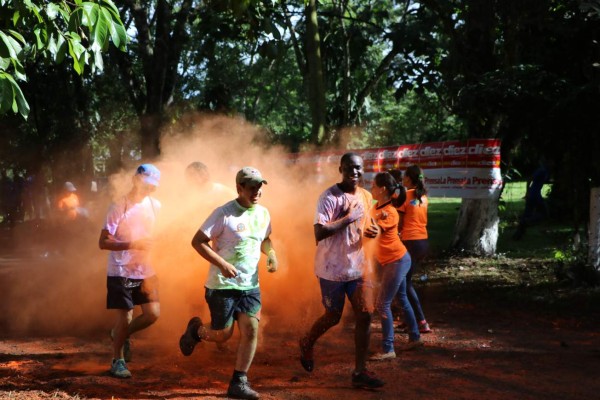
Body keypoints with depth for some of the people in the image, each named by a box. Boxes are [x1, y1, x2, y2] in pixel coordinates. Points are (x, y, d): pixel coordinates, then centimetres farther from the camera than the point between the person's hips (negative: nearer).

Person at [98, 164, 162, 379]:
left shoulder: (155, 206, 3)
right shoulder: (119, 207, -13)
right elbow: (103, 242, -15)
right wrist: (132, 244, -26)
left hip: (145, 271, 5)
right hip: (121, 271, -5)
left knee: (153, 313, -1)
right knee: (123, 317, 0)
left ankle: (121, 335, 25)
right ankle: (118, 361, 18)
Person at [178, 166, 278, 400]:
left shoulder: (263, 214, 5)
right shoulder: (224, 213, -15)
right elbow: (198, 242, -15)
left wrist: (271, 254, 2)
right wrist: (222, 264, -24)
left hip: (250, 285, 5)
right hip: (223, 285, -5)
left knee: (251, 330, -7)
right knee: (223, 334, 2)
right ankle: (196, 329, 36)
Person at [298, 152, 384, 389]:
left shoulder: (366, 196, 6)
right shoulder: (329, 197, -17)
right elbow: (319, 233, -27)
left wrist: (372, 230, 3)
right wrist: (348, 218, -26)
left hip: (358, 266, 6)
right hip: (332, 268, -6)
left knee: (365, 315, -2)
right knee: (333, 317, 8)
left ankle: (360, 372, 6)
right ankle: (307, 344, 39)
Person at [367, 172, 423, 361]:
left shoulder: (390, 213, -24)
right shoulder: (376, 208, 1)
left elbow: (376, 231, -40)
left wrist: (373, 231, -61)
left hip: (397, 261, -9)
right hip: (389, 261, 9)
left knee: (383, 304, -8)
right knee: (402, 299, 20)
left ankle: (388, 349, -4)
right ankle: (415, 337, 33)